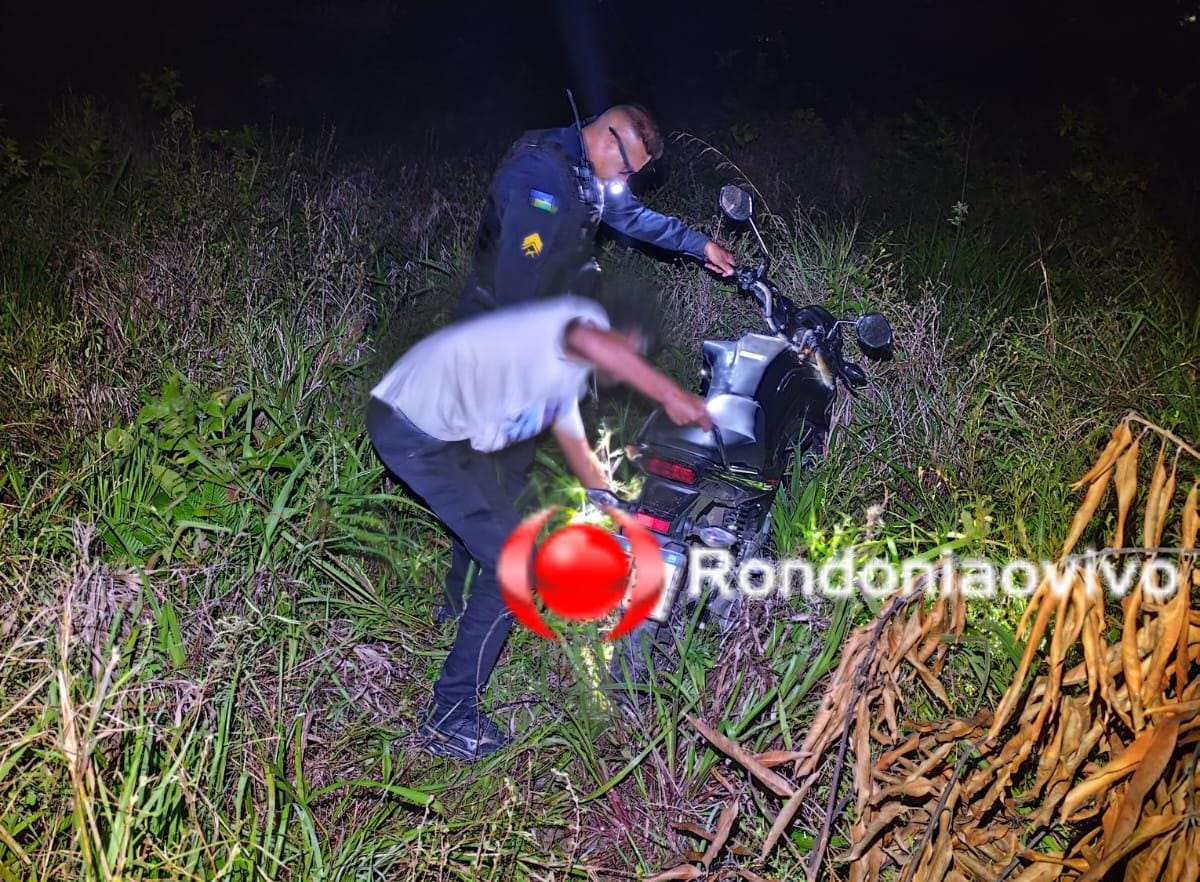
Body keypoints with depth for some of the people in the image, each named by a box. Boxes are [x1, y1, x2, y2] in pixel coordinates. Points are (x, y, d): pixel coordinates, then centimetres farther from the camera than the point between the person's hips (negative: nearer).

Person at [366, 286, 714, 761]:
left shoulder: (565, 373, 26)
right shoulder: (585, 314, -3)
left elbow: (582, 459, 36)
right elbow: (589, 339, -31)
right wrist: (671, 393, -26)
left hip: (436, 425, 11)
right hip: (416, 430, -11)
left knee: (518, 506, 28)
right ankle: (452, 721, 0)